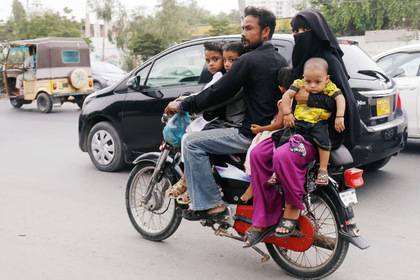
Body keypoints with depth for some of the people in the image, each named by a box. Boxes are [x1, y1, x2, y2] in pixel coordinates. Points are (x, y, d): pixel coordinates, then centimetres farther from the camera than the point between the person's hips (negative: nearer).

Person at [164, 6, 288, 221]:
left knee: (192, 142, -8)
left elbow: (219, 92, -13)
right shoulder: (280, 61, 14)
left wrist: (182, 105, -3)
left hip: (251, 134, -10)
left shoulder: (249, 60, -12)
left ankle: (210, 204, -9)